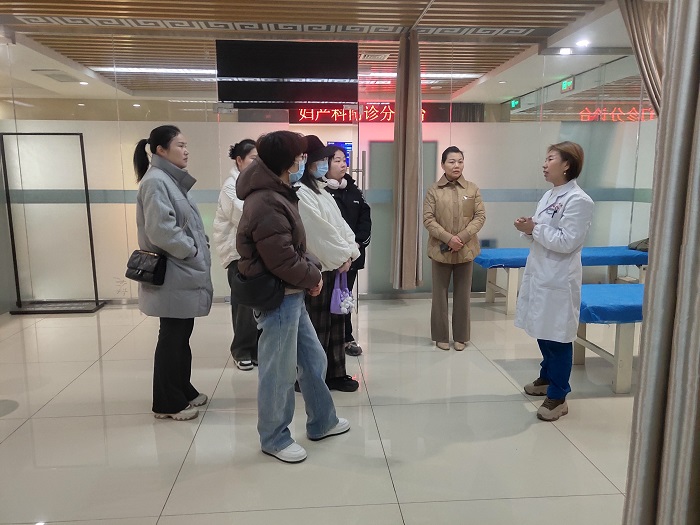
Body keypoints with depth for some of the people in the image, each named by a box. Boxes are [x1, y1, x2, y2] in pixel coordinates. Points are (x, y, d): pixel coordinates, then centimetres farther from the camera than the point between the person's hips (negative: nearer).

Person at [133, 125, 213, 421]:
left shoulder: (171, 180, 16)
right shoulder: (155, 181, -15)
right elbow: (161, 230, -25)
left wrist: (198, 252, 8)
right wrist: (192, 252, -15)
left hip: (184, 273, 10)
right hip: (173, 276, -10)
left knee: (181, 336, 16)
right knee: (172, 338, 0)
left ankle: (183, 391, 29)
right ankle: (167, 403, 13)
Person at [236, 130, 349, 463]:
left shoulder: (276, 194, 11)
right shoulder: (266, 204, -23)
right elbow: (283, 260, -24)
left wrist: (312, 268, 3)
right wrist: (313, 276, -9)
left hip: (291, 295, 11)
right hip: (277, 298, -11)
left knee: (313, 359, 20)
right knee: (279, 371, 5)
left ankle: (322, 422, 38)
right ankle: (274, 438, 25)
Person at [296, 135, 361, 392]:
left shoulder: (320, 190, 16)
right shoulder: (300, 193, -14)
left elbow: (339, 223, 12)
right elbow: (320, 231, -18)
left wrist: (351, 250, -1)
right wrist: (343, 255, -9)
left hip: (334, 264, 9)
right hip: (316, 268, -9)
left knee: (335, 322, 14)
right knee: (316, 325, 1)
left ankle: (335, 373, 26)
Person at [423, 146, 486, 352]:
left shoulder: (473, 189, 4)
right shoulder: (434, 190, -1)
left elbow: (480, 216, 0)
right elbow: (428, 219, -6)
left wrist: (462, 237, -14)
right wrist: (448, 238, -17)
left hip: (466, 250, 1)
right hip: (440, 249, -1)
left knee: (463, 295, 8)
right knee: (440, 294, 5)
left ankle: (461, 336, 20)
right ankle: (441, 336, 17)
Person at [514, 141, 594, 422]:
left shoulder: (578, 200, -15)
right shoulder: (549, 196, 11)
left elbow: (567, 242, -21)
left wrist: (535, 229, -17)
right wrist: (529, 229, -3)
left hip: (558, 280, -9)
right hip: (538, 274, 9)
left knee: (558, 338, 1)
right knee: (542, 332, 19)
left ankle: (558, 396, 13)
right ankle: (547, 378, 38)